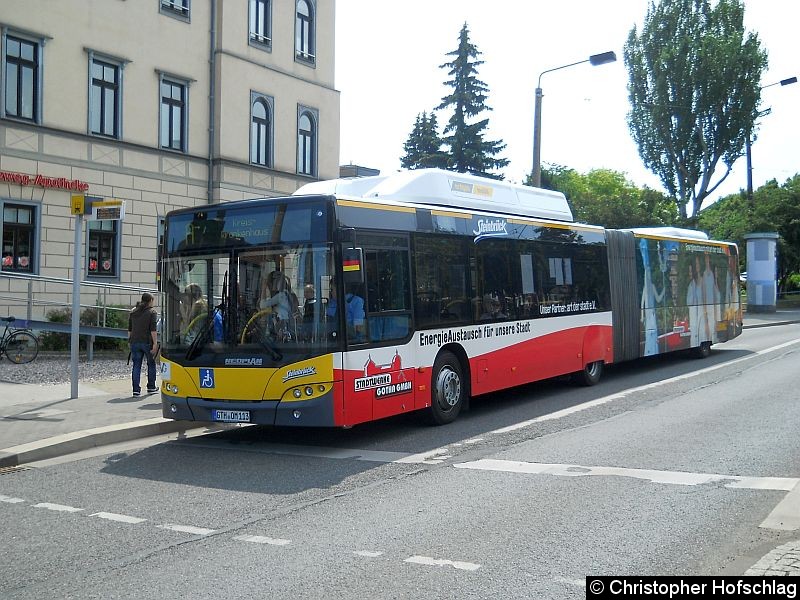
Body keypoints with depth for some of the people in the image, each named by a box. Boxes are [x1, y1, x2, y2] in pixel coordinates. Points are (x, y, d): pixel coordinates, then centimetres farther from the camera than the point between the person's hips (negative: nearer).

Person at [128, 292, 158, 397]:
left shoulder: (133, 312, 14)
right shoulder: (152, 312, -4)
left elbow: (129, 329, 16)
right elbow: (153, 330, -12)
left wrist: (130, 340, 21)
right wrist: (155, 343, -13)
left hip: (135, 342, 4)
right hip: (147, 342, -4)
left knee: (136, 365, 4)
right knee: (151, 364, 13)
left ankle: (136, 389, -2)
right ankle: (151, 387, 20)